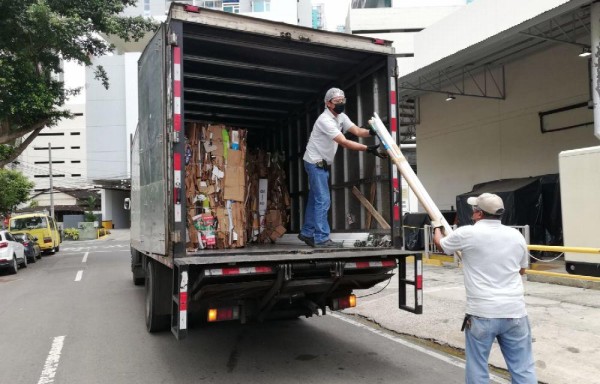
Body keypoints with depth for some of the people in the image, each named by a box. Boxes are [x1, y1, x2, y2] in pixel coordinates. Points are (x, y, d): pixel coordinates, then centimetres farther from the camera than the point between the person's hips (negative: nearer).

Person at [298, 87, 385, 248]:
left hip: (322, 164, 10)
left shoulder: (341, 117, 7)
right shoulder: (325, 120, -23)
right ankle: (321, 238, -7)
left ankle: (307, 233, 23)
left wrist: (372, 132, -23)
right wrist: (368, 149, -35)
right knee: (323, 200, -11)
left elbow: (357, 131, -2)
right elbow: (344, 142, -29)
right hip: (315, 163, -10)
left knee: (315, 199, 14)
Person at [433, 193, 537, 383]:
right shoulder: (516, 236, 5)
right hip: (515, 312, 4)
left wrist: (436, 226, 33)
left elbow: (440, 243, 13)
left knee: (477, 368, 8)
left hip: (482, 313, -4)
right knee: (523, 368, 11)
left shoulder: (467, 233, -7)